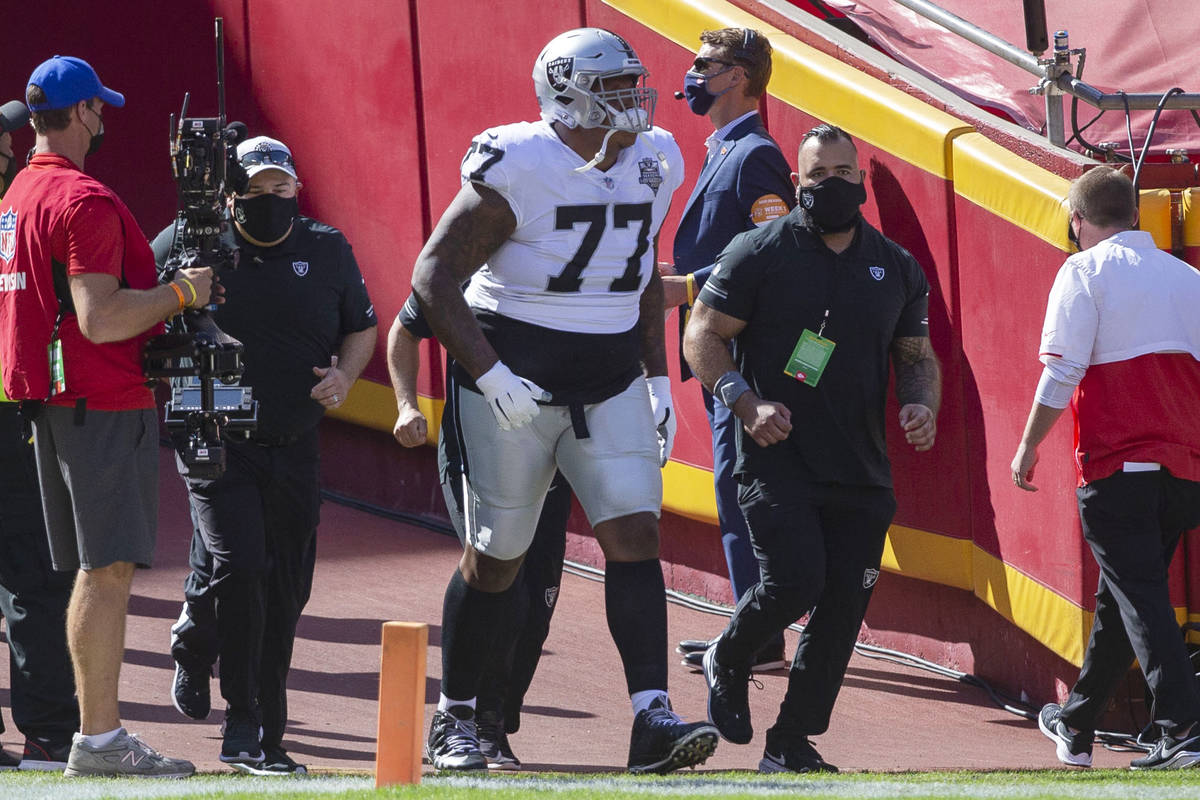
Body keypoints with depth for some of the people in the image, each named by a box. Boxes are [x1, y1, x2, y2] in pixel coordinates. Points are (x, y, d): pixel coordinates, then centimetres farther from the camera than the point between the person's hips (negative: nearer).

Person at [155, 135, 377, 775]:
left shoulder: (328, 251, 6)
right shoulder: (188, 246, -4)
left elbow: (361, 327, 17)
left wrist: (344, 374, -2)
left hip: (294, 450, 3)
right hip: (217, 441, -3)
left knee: (285, 593, 6)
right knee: (238, 566, -22)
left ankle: (264, 741, 15)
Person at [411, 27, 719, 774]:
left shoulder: (651, 165, 4)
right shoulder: (518, 171, -16)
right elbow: (435, 278, -14)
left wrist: (658, 381, 14)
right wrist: (492, 376, -21)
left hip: (611, 383, 5)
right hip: (517, 381, -5)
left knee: (636, 535, -11)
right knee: (497, 558, 4)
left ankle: (653, 719, -18)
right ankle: (455, 717, 22)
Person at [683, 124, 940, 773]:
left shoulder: (896, 267, 12)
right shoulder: (760, 253, -1)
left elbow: (917, 354, 21)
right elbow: (703, 336, 0)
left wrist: (921, 403, -2)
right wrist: (746, 401, -15)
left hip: (862, 471, 4)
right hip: (778, 456, -4)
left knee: (843, 608, 0)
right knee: (794, 582, -20)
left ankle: (792, 743, 12)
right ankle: (727, 663, 11)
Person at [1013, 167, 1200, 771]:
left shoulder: (1086, 272, -2)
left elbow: (1062, 370, -9)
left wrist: (1029, 444, 0)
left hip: (1117, 462, -6)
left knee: (1139, 597, -8)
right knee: (1119, 595, 18)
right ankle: (1076, 725, 31)